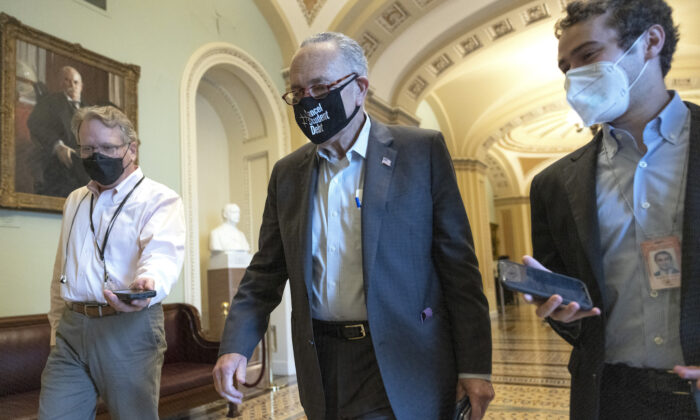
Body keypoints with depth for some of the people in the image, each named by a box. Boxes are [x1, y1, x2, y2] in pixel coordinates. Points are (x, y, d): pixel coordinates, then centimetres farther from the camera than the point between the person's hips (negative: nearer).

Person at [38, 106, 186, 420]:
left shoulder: (160, 199, -4)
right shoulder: (74, 201, 17)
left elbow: (163, 252, -23)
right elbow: (61, 273, 22)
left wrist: (148, 282, -44)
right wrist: (57, 328, 18)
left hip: (130, 328, -5)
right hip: (71, 328, 6)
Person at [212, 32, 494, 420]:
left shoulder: (422, 151, -4)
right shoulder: (287, 172, 7)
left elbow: (458, 264, -6)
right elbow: (266, 271, 9)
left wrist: (475, 367, -7)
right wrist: (236, 345, -4)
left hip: (402, 367, -3)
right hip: (322, 368, 4)